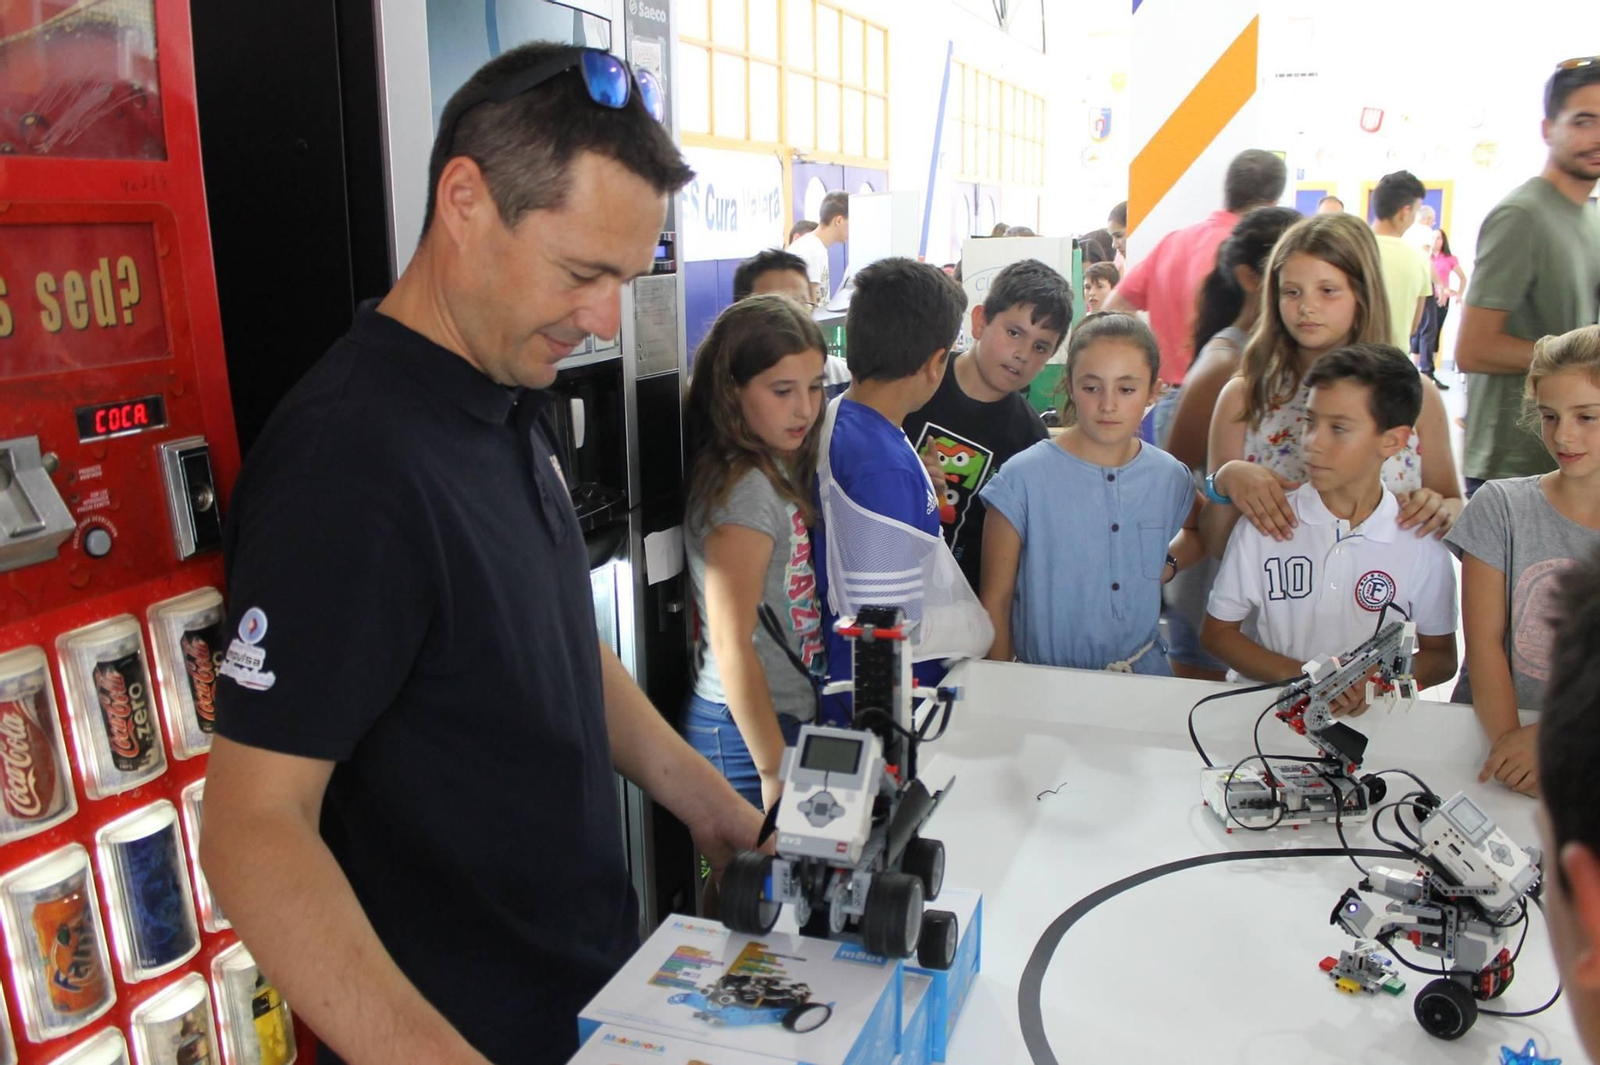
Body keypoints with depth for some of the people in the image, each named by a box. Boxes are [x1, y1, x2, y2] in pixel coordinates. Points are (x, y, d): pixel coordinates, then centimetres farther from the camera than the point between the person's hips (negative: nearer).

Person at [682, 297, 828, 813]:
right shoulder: (744, 492, -19)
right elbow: (732, 647, -21)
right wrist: (776, 773, -18)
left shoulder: (779, 472, 7)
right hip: (748, 732, -8)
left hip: (788, 718, 8)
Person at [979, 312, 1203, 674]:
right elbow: (995, 601, -4)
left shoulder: (1170, 478, 3)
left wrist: (1169, 564, 7)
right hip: (1042, 681, -3)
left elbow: (1201, 531, 26)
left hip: (1144, 674, 3)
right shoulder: (1023, 479, -9)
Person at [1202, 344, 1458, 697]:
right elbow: (1217, 631, 3)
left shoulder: (1423, 545, -1)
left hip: (1374, 718, 1)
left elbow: (1441, 657, 9)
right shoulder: (1265, 524, -2)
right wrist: (1299, 675, -10)